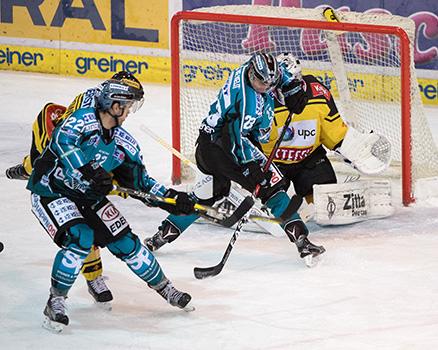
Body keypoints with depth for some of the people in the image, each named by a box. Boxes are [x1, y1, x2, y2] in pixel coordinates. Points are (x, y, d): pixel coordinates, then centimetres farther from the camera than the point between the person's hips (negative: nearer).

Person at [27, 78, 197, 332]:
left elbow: (141, 182, 6)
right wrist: (87, 173, -49)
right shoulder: (84, 120, -22)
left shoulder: (123, 141, 0)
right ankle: (56, 301, -13)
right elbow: (63, 141, -42)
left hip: (88, 197, 7)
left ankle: (164, 287, 24)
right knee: (80, 239, -27)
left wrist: (171, 198, -7)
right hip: (50, 190, -7)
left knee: (125, 241, 4)